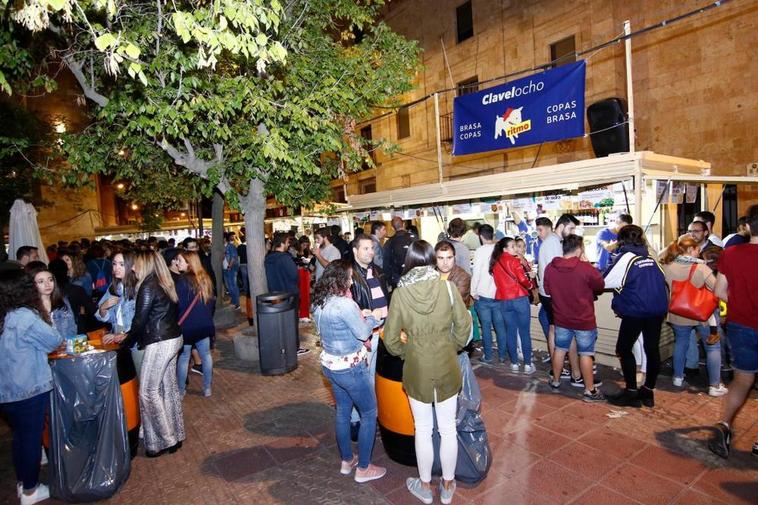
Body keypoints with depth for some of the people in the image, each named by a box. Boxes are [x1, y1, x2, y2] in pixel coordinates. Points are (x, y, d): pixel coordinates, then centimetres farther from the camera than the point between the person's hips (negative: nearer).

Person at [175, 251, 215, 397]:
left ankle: (181, 391, 20)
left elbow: (179, 305, -14)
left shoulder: (182, 280, -16)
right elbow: (212, 301, 11)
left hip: (187, 326, -5)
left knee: (183, 358, 8)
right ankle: (207, 388, 22)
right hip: (205, 325, 5)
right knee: (206, 355, 13)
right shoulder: (205, 278, 3)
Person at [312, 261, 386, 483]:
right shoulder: (344, 304, -27)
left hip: (330, 365, 8)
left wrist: (358, 315, 7)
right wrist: (369, 317, 0)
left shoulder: (319, 302, 0)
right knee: (369, 414, 10)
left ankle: (346, 461, 37)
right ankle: (363, 468, 21)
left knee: (343, 411, 22)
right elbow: (363, 333, -17)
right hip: (350, 368, -8)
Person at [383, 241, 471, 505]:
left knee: (423, 430, 17)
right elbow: (464, 327, -7)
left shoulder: (399, 293, -13)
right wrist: (451, 348, 10)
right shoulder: (447, 287, -13)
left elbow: (391, 339, -8)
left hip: (417, 369, -1)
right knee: (448, 429, 17)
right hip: (447, 367, 1)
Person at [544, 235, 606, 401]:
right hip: (584, 320, -4)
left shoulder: (550, 268, -7)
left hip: (561, 318, 4)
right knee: (585, 354, 7)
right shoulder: (586, 268, -21)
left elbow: (547, 290, 6)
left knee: (560, 349, 18)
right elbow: (601, 286, -4)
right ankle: (590, 390, 18)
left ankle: (555, 381, 32)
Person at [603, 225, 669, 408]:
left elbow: (604, 282, -8)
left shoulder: (625, 257, -7)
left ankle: (632, 393, 6)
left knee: (623, 349, 5)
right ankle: (648, 392, 22)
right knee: (652, 349, 12)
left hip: (636, 311, -7)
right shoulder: (650, 257, 11)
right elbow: (662, 279, 14)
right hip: (658, 309, 7)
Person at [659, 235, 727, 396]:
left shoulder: (667, 267, -10)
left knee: (680, 343, 22)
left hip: (678, 315, 3)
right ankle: (715, 386, 18)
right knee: (713, 347, 13)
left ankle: (678, 377, 33)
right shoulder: (701, 268, -18)